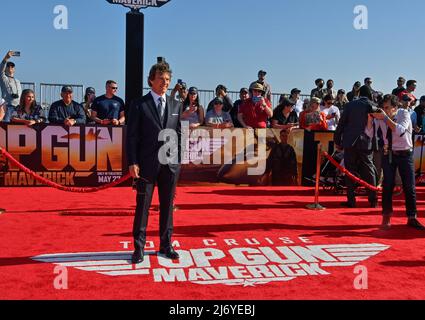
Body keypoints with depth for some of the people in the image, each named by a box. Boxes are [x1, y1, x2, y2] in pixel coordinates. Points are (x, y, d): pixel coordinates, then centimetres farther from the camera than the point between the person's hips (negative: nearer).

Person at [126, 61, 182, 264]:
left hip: (170, 163, 3)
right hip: (147, 163, -3)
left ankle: (166, 245, 21)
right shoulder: (139, 104, 0)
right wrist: (132, 162, -10)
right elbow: (131, 136, -3)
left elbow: (178, 134, 12)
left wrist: (178, 160, 6)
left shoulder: (176, 105, 11)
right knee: (143, 206, 2)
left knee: (167, 205, 9)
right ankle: (139, 247, 13)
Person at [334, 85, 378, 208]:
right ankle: (373, 200, 13)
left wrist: (337, 141, 7)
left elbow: (341, 124, 0)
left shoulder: (350, 105, 1)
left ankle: (351, 200, 6)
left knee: (350, 172, 6)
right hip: (367, 144, 1)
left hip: (350, 143, 0)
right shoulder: (374, 107, 0)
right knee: (369, 172, 10)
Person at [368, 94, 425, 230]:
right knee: (387, 186, -3)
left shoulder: (404, 114, -11)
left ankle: (412, 218, 16)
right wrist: (370, 118, -20)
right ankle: (386, 217, 10)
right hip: (388, 154, 2)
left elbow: (399, 131, -27)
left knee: (409, 187, 1)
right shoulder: (381, 117, -4)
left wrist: (386, 117, -31)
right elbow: (370, 134, -8)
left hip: (405, 154, -1)